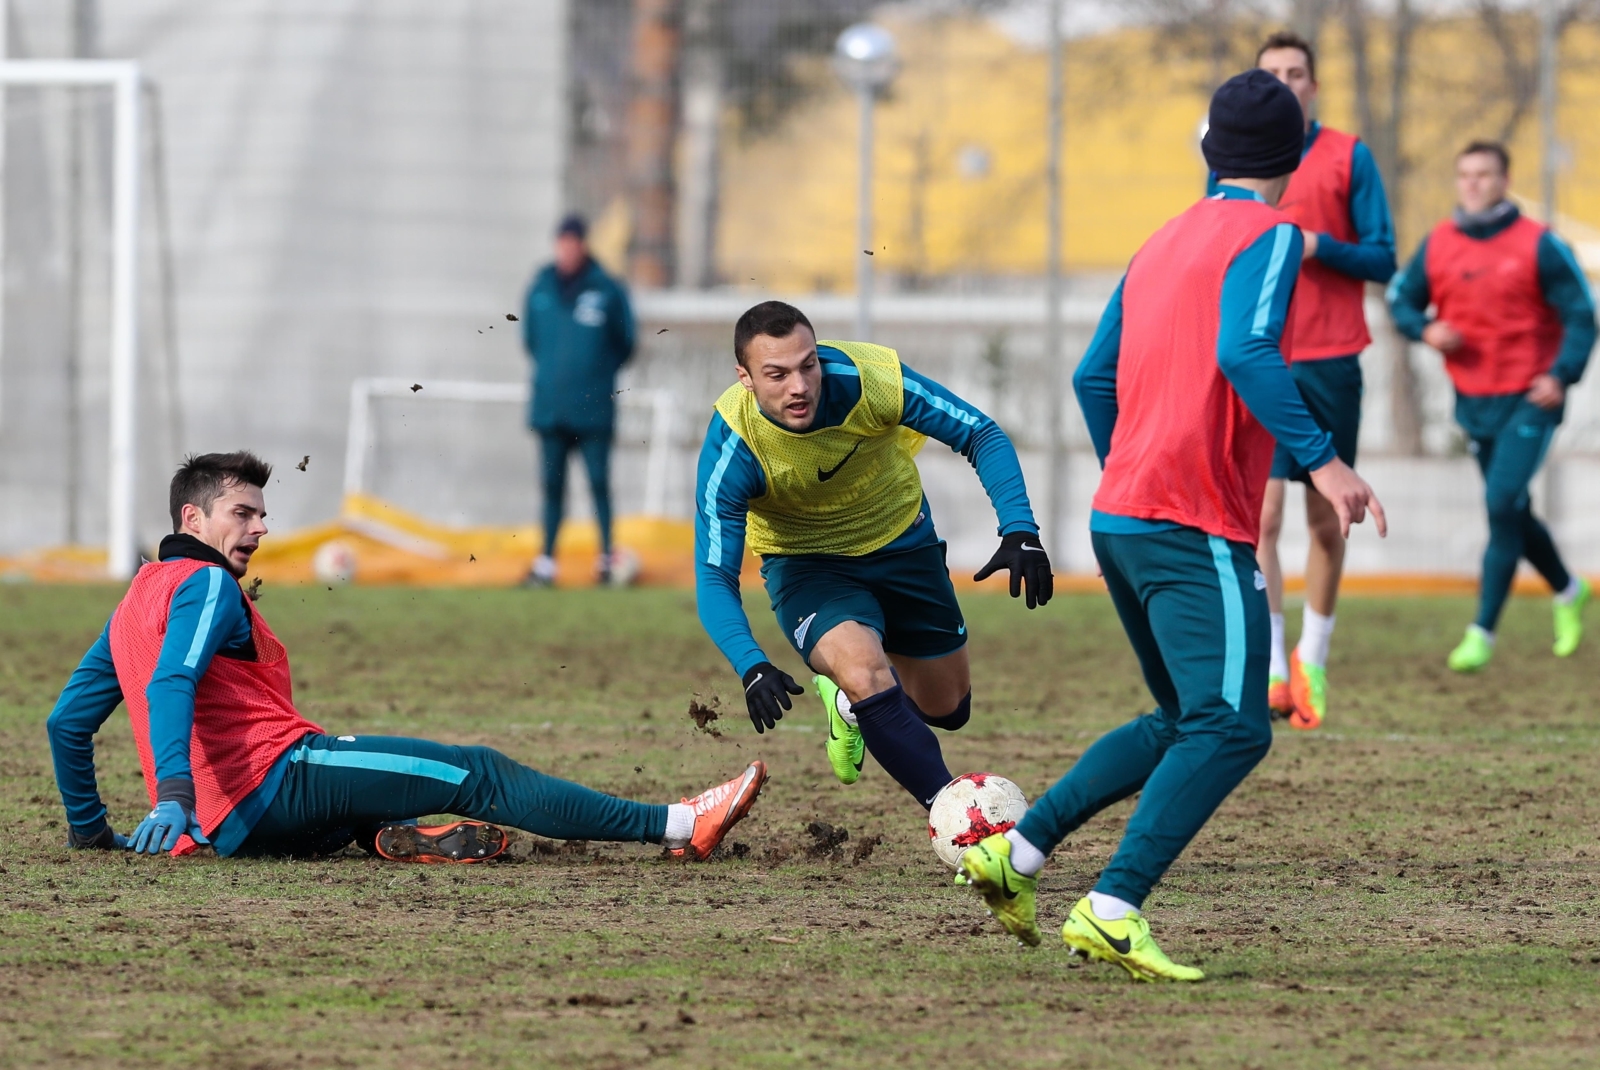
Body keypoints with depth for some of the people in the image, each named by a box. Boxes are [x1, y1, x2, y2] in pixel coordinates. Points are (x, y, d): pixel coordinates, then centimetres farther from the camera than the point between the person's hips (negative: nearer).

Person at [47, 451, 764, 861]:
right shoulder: (206, 585, -3)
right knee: (479, 774, -8)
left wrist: (88, 828, 35)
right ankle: (678, 826, -12)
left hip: (225, 822, 9)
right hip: (275, 776, -9)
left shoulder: (133, 605, 24)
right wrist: (174, 793, -36)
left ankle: (387, 837, -8)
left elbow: (67, 720, 26)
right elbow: (171, 685, -21)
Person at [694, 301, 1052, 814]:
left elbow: (981, 435, -17)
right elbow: (714, 578, -27)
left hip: (901, 540, 3)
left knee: (946, 709, 13)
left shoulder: (871, 377, -30)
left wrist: (1020, 530, -31)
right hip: (807, 565, -3)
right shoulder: (732, 448, -31)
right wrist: (751, 666, -45)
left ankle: (852, 704, 44)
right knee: (865, 671, -32)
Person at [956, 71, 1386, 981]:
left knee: (1183, 724, 19)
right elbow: (1245, 353, -22)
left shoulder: (1162, 246, 19)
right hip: (1200, 528, -9)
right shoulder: (1268, 235, -5)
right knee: (1232, 728, -13)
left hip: (1119, 517, 9)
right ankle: (1112, 911, -25)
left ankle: (1016, 851, 12)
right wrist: (1322, 460, -26)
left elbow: (1095, 380, 20)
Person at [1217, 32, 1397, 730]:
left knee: (1326, 516, 6)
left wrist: (1317, 245, -14)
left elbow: (1382, 260, 0)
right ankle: (1271, 668, -10)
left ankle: (1312, 659, 21)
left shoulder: (1348, 157, 3)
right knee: (1261, 513, -11)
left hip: (1331, 359, 0)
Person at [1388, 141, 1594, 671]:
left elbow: (1580, 315, -5)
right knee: (1513, 513, 14)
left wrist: (1560, 374, -18)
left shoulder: (1538, 245, -8)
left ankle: (1483, 632, -11)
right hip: (1473, 403, 5)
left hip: (1529, 399, -5)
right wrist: (1425, 329, -10)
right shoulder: (1437, 246, 3)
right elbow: (1402, 299, 13)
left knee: (1503, 504, -15)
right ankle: (1568, 591, 40)